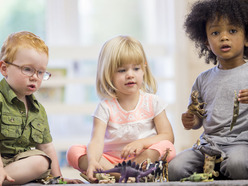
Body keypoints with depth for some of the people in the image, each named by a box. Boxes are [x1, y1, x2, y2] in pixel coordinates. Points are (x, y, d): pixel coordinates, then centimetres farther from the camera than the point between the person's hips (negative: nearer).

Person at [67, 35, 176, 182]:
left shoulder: (153, 102, 4)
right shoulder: (106, 107, 0)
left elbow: (168, 137, -2)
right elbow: (97, 141, -15)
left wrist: (142, 142, -21)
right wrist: (92, 161, -37)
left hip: (144, 158, 0)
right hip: (111, 159, 0)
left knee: (167, 148, -29)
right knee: (74, 152, -20)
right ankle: (115, 172, -36)